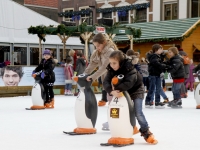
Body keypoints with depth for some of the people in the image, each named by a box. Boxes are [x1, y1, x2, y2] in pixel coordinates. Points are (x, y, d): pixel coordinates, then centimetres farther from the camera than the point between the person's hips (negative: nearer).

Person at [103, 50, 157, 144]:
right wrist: (112, 91, -45)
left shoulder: (130, 69, -33)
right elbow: (106, 82, -27)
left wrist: (117, 89, -47)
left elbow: (129, 83, -46)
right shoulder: (111, 70, -16)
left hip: (136, 90, -6)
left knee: (138, 113, -14)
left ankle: (146, 132, 0)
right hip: (123, 92, 6)